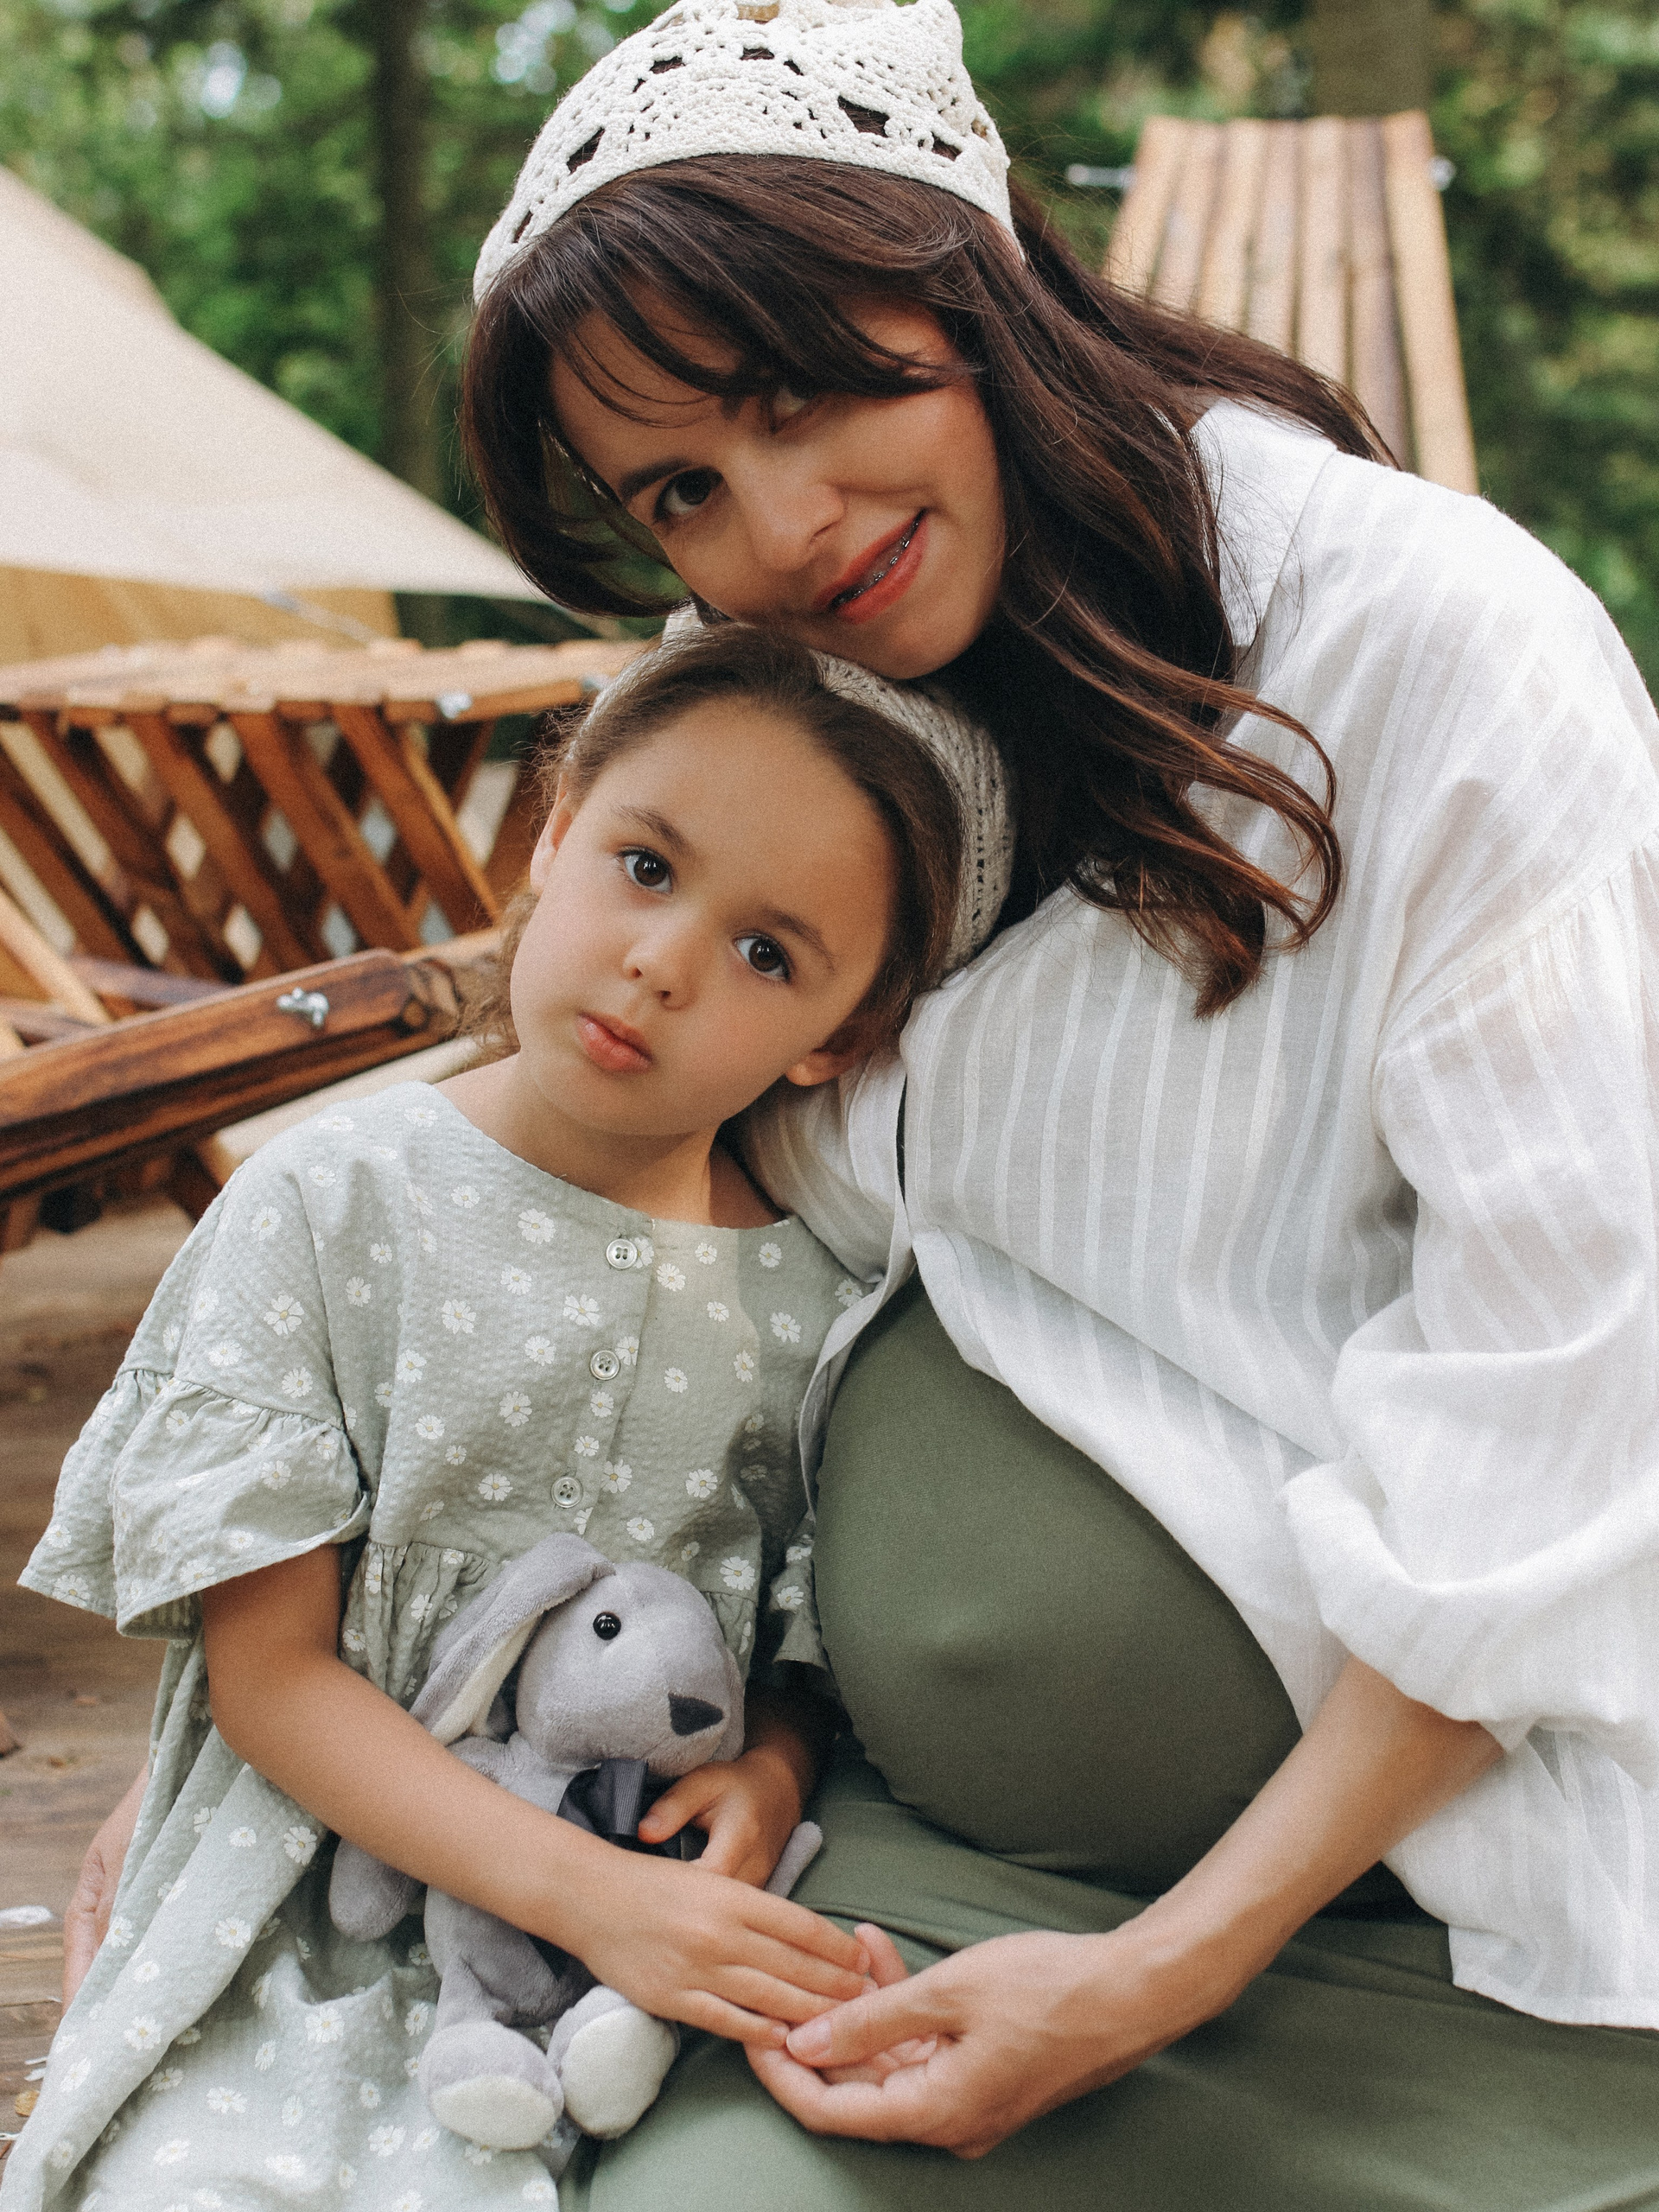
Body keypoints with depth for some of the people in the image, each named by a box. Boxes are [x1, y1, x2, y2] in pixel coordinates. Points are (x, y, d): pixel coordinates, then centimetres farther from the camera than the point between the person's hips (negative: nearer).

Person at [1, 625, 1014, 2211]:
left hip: (695, 1937, 3)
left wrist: (775, 1770, -11)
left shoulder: (813, 1286, 0)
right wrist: (578, 1890, -19)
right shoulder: (329, 1207, -7)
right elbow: (268, 1664, -9)